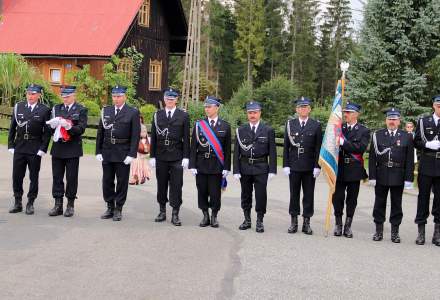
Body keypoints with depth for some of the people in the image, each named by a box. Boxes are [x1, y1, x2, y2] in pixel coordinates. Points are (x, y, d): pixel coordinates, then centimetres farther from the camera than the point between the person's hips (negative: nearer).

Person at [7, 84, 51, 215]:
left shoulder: (44, 110, -3)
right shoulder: (18, 107, 7)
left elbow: (47, 132, -4)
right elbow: (12, 128, 9)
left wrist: (43, 149, -10)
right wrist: (11, 145, 3)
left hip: (35, 149, -3)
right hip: (19, 148, 3)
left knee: (34, 177, 4)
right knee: (17, 176, 6)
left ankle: (30, 204, 14)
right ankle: (17, 203, 18)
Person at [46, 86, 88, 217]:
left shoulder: (81, 110, 0)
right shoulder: (56, 108, 12)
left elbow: (81, 128, -9)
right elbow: (50, 126, 8)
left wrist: (69, 127, -26)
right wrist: (53, 124, -15)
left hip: (72, 149, -4)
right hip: (58, 148, 4)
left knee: (71, 178, 2)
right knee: (57, 177, 5)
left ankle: (70, 205, 12)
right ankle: (58, 205, 12)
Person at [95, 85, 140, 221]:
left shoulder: (133, 112, -2)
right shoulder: (106, 111, 9)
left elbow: (135, 135, -6)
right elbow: (100, 132, 10)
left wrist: (132, 154, -12)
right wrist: (98, 151, 4)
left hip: (123, 153, -4)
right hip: (107, 152, 4)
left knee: (122, 182, 3)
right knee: (107, 181, 9)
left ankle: (118, 209, 12)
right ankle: (110, 207, 20)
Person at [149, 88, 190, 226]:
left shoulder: (183, 116, 3)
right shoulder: (157, 115, 9)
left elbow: (186, 138, 1)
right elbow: (153, 137, 8)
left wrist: (186, 157, -5)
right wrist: (152, 156, 3)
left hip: (177, 157, -2)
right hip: (161, 156, 2)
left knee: (176, 186, -2)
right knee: (161, 185, 8)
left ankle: (175, 214, 4)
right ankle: (162, 212, 19)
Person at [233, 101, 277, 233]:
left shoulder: (268, 130, 2)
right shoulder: (241, 130, 6)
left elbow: (272, 152, 1)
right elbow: (236, 152, 4)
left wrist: (272, 170, -6)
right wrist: (236, 170, -2)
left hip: (261, 168, -2)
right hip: (245, 168, 2)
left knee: (261, 196, -1)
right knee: (246, 195, 10)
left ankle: (260, 221, 11)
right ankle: (247, 220, 21)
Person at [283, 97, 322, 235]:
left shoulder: (316, 125, 2)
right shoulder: (290, 124, 5)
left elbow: (318, 148, -1)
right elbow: (286, 146, 5)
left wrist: (317, 166, -7)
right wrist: (285, 165, -2)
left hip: (310, 167, -1)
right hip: (294, 166, 1)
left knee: (309, 195, 4)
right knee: (294, 194, 7)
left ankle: (307, 223, 12)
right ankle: (294, 222, 15)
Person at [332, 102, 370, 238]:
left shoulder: (363, 131, 0)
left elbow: (360, 148, -14)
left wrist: (343, 142, -21)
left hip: (354, 170, -1)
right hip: (339, 169, 1)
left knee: (352, 199, 6)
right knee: (338, 197, 2)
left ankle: (348, 226, 17)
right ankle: (338, 225, 16)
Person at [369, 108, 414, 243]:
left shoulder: (407, 137, 2)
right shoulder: (377, 135, 3)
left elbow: (410, 160, 0)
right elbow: (372, 158, 1)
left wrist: (408, 178, -5)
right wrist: (372, 176, -5)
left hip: (398, 177, 0)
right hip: (381, 176, 1)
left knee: (396, 204, 7)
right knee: (379, 204, 8)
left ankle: (395, 232, 15)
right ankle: (379, 230, 17)